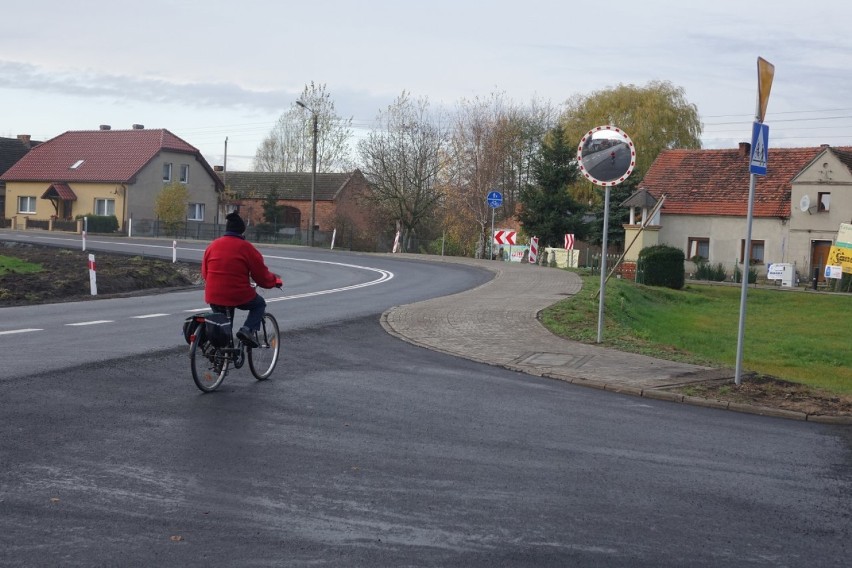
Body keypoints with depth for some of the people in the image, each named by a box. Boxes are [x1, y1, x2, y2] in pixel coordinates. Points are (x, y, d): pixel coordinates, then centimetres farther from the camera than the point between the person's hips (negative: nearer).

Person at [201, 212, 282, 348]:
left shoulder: (213, 245, 6)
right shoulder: (246, 247, -7)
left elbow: (204, 273, 15)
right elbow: (262, 276, -3)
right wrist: (275, 280, 17)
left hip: (213, 297, 5)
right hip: (239, 297, -5)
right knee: (260, 303, 23)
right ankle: (248, 329, 0)